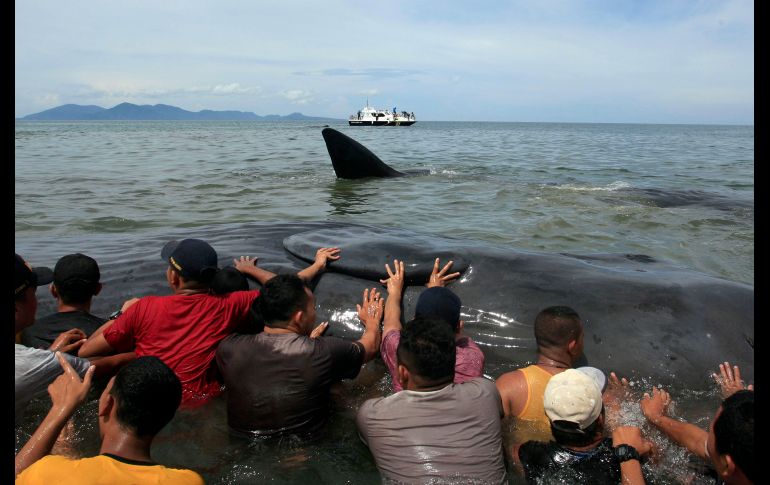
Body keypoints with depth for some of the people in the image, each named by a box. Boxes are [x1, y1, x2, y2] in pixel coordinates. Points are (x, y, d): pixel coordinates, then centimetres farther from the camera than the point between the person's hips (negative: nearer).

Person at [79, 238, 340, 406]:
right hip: (204, 400, 1)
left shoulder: (144, 308, -14)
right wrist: (252, 270, 21)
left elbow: (85, 352, -5)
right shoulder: (229, 307, -12)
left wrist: (117, 319, 12)